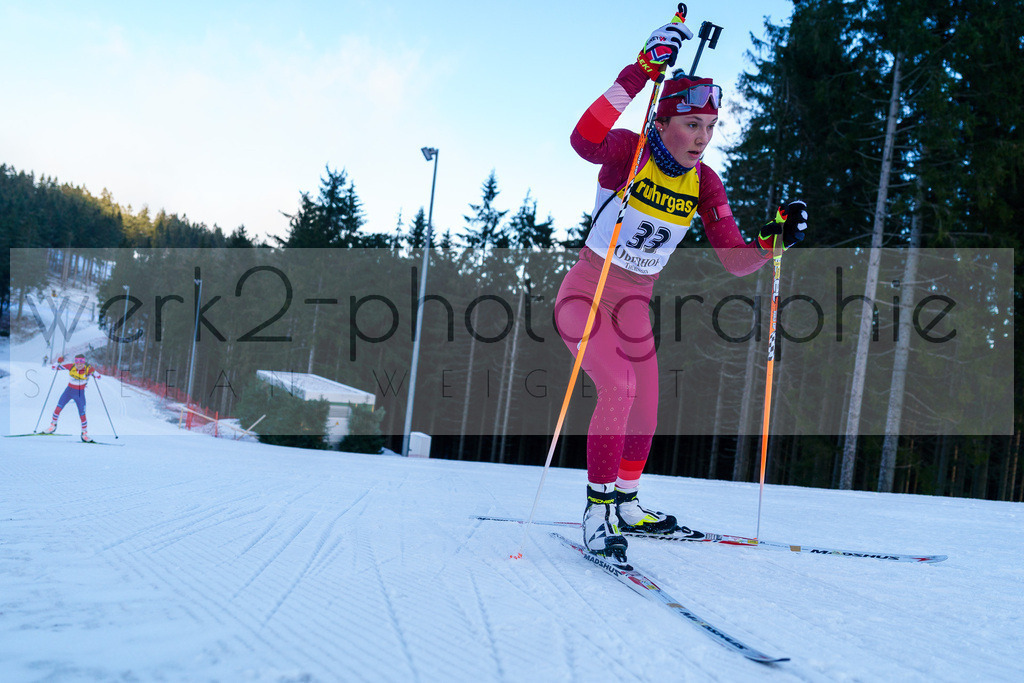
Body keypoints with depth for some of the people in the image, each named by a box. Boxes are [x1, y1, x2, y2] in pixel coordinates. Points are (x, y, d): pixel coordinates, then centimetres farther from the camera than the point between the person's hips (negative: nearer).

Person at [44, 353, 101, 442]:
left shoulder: (88, 368, -16)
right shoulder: (71, 366, -12)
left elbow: (98, 378, -19)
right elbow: (54, 367, -6)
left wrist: (93, 372, -36)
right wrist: (59, 362, -26)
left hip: (80, 394, -2)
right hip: (69, 391, 2)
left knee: (82, 415, -3)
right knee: (58, 408, -10)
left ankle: (84, 434, 14)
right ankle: (53, 426, 14)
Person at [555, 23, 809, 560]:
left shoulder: (704, 183, -4)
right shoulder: (628, 151, -17)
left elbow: (736, 260, -6)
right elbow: (583, 139, -42)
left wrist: (774, 239, -25)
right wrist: (638, 76, -46)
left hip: (635, 306, 6)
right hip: (585, 294, -6)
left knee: (644, 412, 13)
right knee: (619, 385, -26)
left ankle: (626, 503, 36)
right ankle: (598, 508, -11)